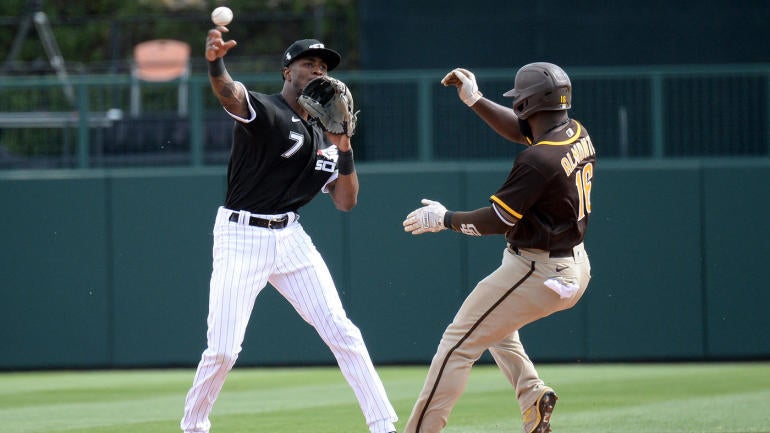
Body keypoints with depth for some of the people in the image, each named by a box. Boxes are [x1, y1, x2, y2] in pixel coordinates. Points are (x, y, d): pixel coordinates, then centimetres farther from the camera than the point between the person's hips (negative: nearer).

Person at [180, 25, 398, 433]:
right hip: (241, 238, -6)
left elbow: (345, 202, 11)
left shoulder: (322, 138, 13)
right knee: (222, 349, -8)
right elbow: (230, 93, -32)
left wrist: (344, 149, -4)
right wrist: (215, 62, -55)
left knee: (341, 332, -1)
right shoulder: (263, 111, -8)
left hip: (290, 239, 6)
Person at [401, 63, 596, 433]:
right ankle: (532, 394, 13)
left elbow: (496, 220, -21)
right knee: (495, 321, 31)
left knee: (459, 342, -4)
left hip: (536, 274, -10)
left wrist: (443, 219, -6)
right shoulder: (577, 134, 2)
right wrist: (474, 100, 14)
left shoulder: (538, 159, -25)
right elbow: (520, 129, 21)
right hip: (575, 269, 10)